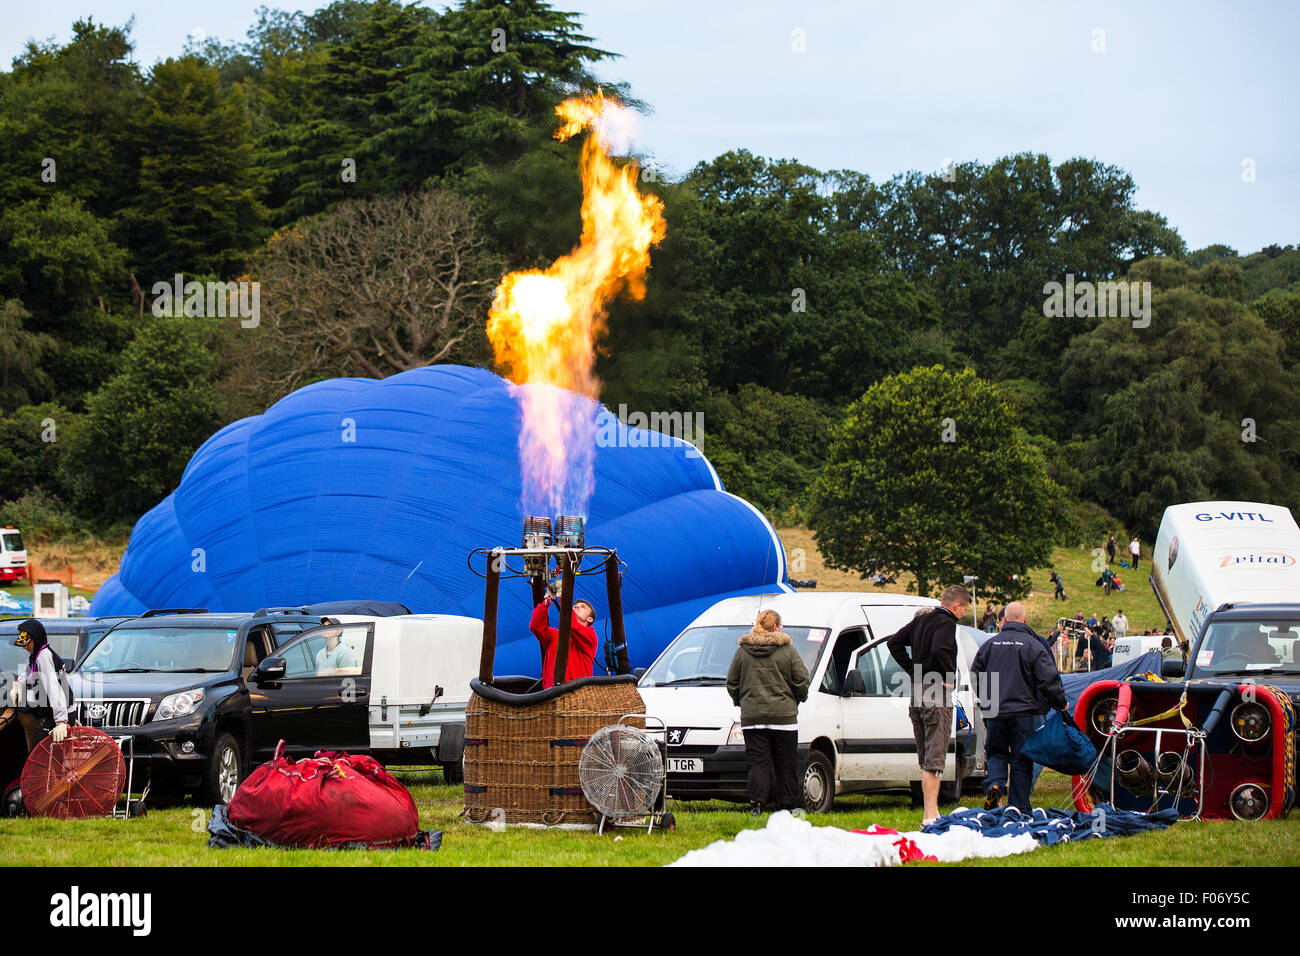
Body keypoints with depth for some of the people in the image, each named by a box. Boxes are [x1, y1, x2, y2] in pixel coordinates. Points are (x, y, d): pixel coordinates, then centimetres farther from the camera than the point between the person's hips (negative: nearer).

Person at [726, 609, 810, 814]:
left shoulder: (742, 651, 6)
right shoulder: (788, 651, 0)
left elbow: (732, 683, 8)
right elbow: (801, 680, -2)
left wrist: (740, 702, 22)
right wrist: (798, 698, 17)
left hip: (752, 716, 2)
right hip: (783, 715, -2)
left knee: (758, 762, 2)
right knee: (786, 765, 7)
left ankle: (755, 803, -11)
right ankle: (787, 805, 9)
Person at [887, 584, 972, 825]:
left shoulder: (921, 620, 14)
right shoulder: (946, 624, -12)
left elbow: (894, 642, 16)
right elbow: (939, 651, -29)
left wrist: (913, 670, 12)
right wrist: (950, 678, -15)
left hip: (917, 695, 8)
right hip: (937, 696, -8)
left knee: (926, 758, 14)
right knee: (934, 757, -8)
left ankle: (930, 812, 19)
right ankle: (930, 814, -12)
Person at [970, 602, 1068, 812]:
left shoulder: (990, 644, 5)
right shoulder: (1033, 645, -6)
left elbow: (975, 676, 13)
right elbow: (1048, 679, -9)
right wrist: (1061, 703, 5)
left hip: (994, 712, 2)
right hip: (1022, 712, -2)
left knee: (996, 752, 17)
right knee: (1021, 759, 4)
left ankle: (994, 783, -11)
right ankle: (1020, 807, 4)